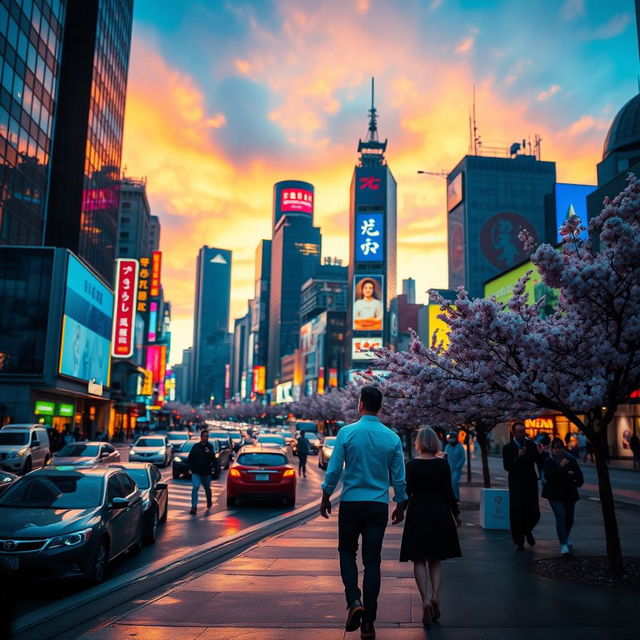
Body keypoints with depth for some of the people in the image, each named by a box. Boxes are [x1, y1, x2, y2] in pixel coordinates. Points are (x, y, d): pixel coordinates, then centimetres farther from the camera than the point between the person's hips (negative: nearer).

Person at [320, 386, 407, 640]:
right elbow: (399, 478, 3)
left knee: (347, 552, 17)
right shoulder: (392, 438, -1)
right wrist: (400, 506, 17)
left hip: (350, 503, -1)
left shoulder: (346, 433, -8)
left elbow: (333, 470, -6)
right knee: (372, 560, 7)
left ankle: (354, 601, -4)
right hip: (379, 505, 2)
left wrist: (325, 498, 8)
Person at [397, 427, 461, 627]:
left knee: (419, 560, 5)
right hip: (440, 513, 2)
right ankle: (435, 596, -1)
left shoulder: (412, 464, -7)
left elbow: (407, 491, -5)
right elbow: (448, 491, -3)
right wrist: (456, 513, 7)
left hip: (418, 513, -2)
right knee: (436, 559, 15)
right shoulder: (443, 464, -3)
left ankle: (425, 599, -9)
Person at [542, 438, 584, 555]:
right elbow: (548, 476, -20)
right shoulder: (549, 462, -5)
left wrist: (574, 475, -17)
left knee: (569, 519, 11)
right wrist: (560, 467, -30)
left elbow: (580, 476, 6)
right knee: (561, 517, -14)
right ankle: (563, 544, -8)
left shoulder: (571, 460, 4)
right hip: (555, 494, -4)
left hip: (569, 494, 4)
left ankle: (565, 538, 39)